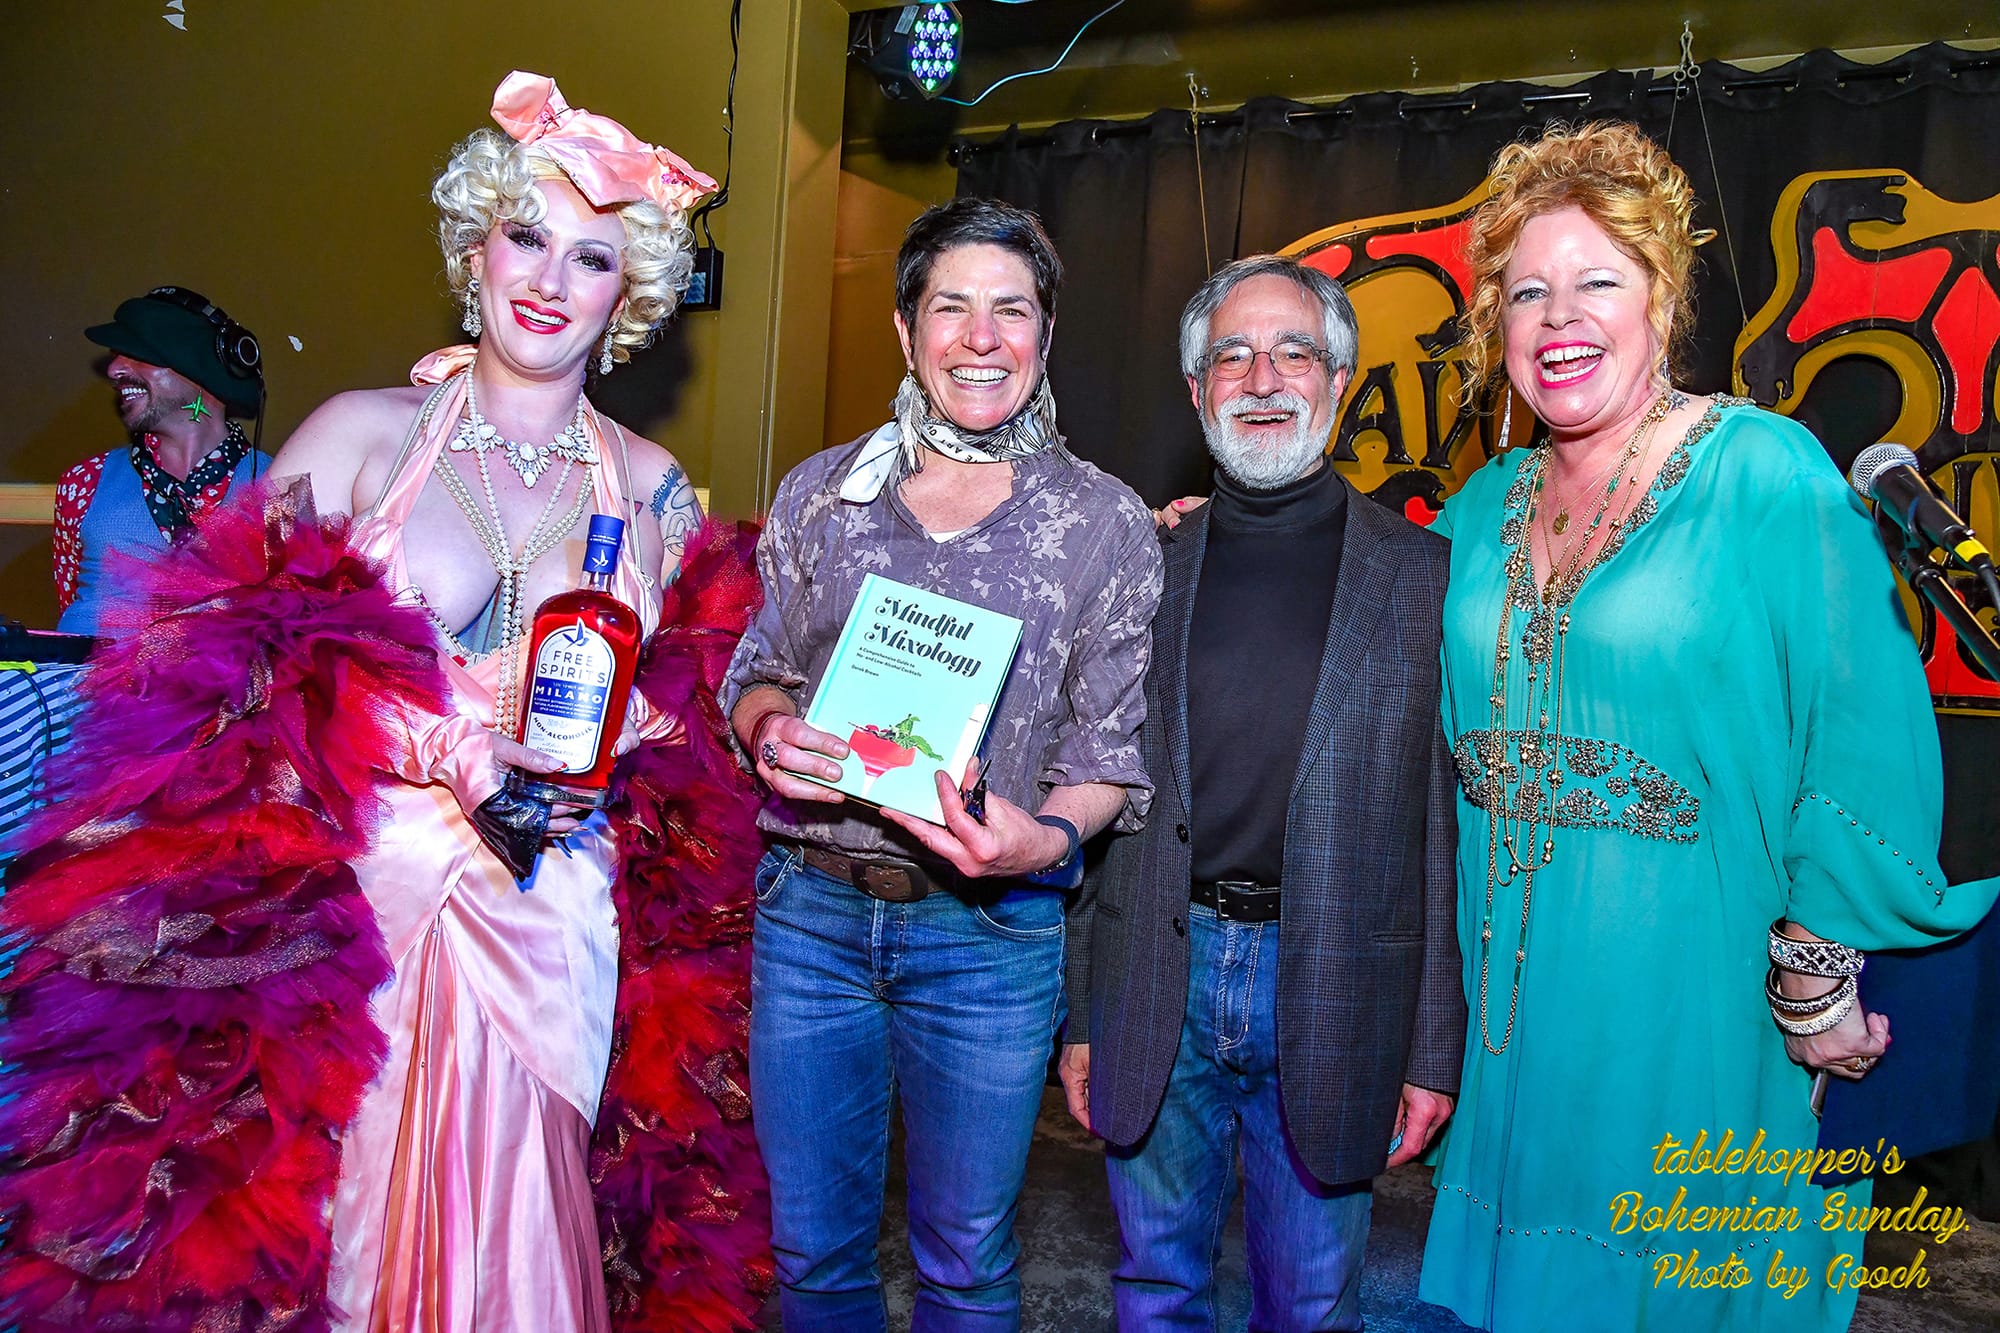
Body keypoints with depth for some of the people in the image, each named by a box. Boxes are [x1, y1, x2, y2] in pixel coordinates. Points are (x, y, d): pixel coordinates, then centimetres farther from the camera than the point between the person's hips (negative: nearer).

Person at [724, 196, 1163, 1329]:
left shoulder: (1108, 522, -1)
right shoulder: (820, 491, 5)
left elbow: (1116, 748, -1)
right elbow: (759, 669, 13)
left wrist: (1042, 836, -20)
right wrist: (770, 729, -10)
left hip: (991, 930, -2)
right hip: (809, 908, 2)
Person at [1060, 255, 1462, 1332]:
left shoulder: (1420, 575, 0)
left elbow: (1450, 826, -1)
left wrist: (1438, 1046, -3)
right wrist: (1081, 1016, 6)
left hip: (1331, 992, -1)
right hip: (1159, 979, 2)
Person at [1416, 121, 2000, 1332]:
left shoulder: (1768, 475, -11)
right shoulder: (1486, 507, 6)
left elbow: (1863, 748, -12)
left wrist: (1818, 984, -12)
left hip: (1695, 1000, -5)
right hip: (1520, 993, 5)